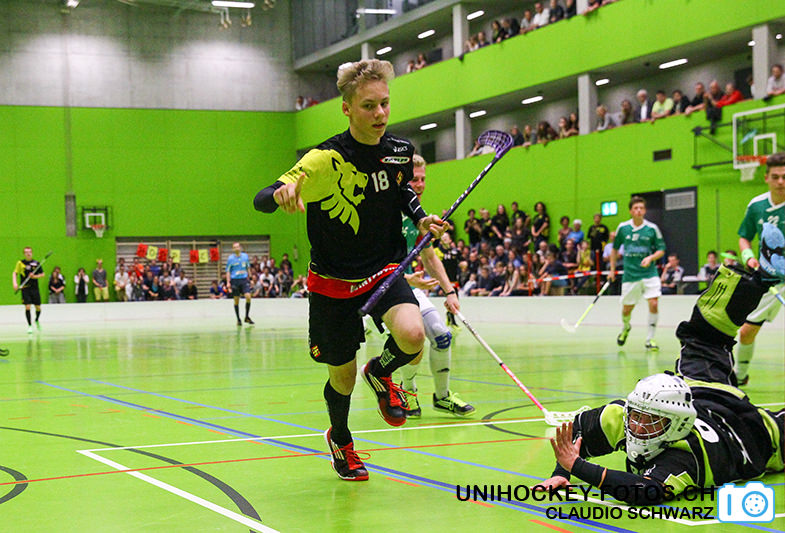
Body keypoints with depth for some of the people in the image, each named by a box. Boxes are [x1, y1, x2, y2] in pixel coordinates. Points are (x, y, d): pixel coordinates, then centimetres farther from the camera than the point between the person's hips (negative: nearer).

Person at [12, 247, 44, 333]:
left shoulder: (36, 263, 4)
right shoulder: (20, 263, 0)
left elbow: (42, 274, 9)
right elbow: (14, 273, 1)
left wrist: (34, 276, -10)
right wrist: (15, 283, -15)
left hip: (35, 288, 2)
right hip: (25, 288, -2)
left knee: (38, 308, 4)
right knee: (27, 307, -12)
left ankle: (37, 320, 35)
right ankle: (30, 326, 1)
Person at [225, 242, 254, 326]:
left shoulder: (245, 256, 7)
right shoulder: (230, 258, -2)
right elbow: (228, 271, 0)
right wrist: (228, 282, -8)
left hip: (244, 279, 2)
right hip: (235, 280, -2)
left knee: (248, 297, -13)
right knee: (236, 300, 1)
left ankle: (247, 317, 3)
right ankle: (238, 319, 14)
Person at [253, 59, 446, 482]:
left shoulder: (401, 151, -6)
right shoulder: (326, 159, -22)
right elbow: (260, 201, -28)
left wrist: (421, 218, 0)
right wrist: (282, 193, -50)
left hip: (384, 270, 3)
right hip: (332, 282, -3)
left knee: (412, 337, -27)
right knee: (342, 376, 10)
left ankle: (380, 374, 11)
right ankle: (340, 439, 45)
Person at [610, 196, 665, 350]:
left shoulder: (652, 229, -3)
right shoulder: (622, 228, 1)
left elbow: (661, 250, 2)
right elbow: (615, 248, 15)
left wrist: (651, 258, -17)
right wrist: (612, 270, 13)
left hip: (649, 273, -1)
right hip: (630, 275, 1)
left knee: (653, 303, -17)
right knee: (627, 309, 7)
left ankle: (650, 339, -3)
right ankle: (625, 328, 42)